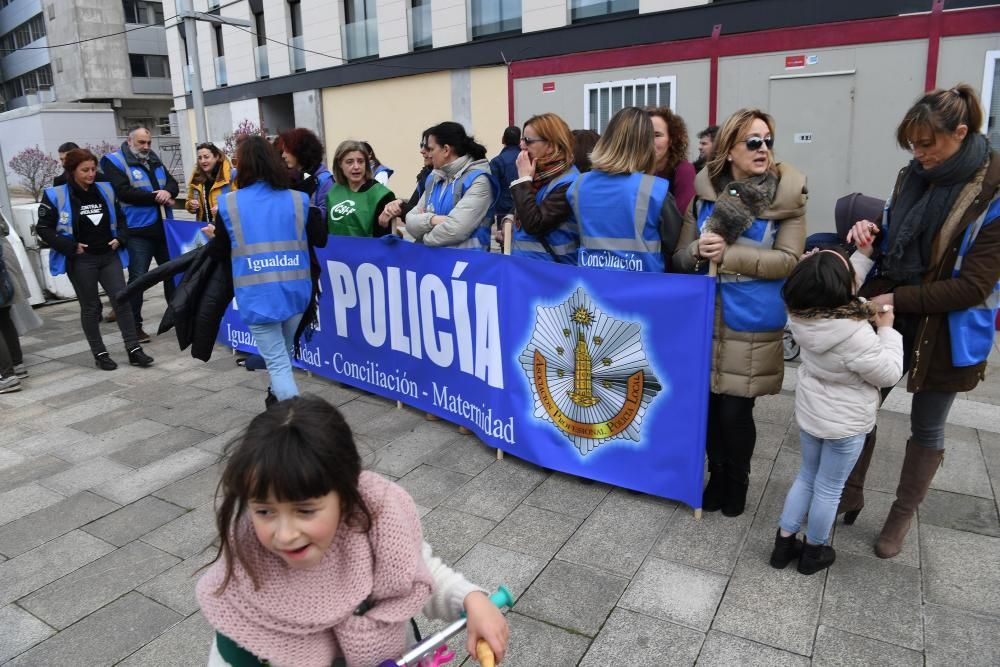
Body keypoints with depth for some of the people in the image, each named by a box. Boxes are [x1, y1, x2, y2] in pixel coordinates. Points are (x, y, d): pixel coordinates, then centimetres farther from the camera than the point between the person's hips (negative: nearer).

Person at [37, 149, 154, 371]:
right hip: (80, 260, -3)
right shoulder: (55, 195, -6)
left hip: (109, 256, 4)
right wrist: (70, 247, -13)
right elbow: (44, 228, -4)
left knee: (122, 300, -2)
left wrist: (120, 239, 0)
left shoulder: (105, 190, 6)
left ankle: (134, 350, 3)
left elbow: (120, 219, 17)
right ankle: (100, 354, 16)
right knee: (90, 307, 6)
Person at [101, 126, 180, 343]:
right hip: (138, 230, -6)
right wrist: (156, 197, -14)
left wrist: (167, 192, -12)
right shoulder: (115, 162, -4)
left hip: (163, 227, 6)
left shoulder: (155, 160, 16)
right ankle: (134, 324, 6)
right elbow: (124, 192, -17)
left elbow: (172, 183, 12)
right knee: (138, 278, -3)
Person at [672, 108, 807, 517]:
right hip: (705, 317, 3)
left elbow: (789, 260, -11)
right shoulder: (705, 192, 3)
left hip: (752, 323, -2)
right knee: (709, 405, 9)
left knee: (735, 410, 1)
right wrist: (700, 250, -18)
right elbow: (681, 257, 5)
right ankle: (717, 475, 33)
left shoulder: (788, 196, -4)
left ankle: (737, 482, 28)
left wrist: (728, 254, -20)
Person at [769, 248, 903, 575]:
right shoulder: (857, 334, -33)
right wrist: (887, 329, -9)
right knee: (828, 490, 14)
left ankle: (784, 543, 33)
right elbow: (889, 375, -16)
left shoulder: (802, 315, -15)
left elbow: (845, 296, 7)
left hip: (808, 412, 6)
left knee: (806, 477, 23)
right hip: (845, 424, -6)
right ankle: (813, 552, 33)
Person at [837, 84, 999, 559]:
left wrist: (897, 299, -22)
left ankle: (902, 516, 31)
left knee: (926, 429, 13)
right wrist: (869, 233, -8)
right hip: (888, 317, 6)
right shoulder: (913, 176, 1)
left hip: (944, 332, -5)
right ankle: (850, 495, 33)